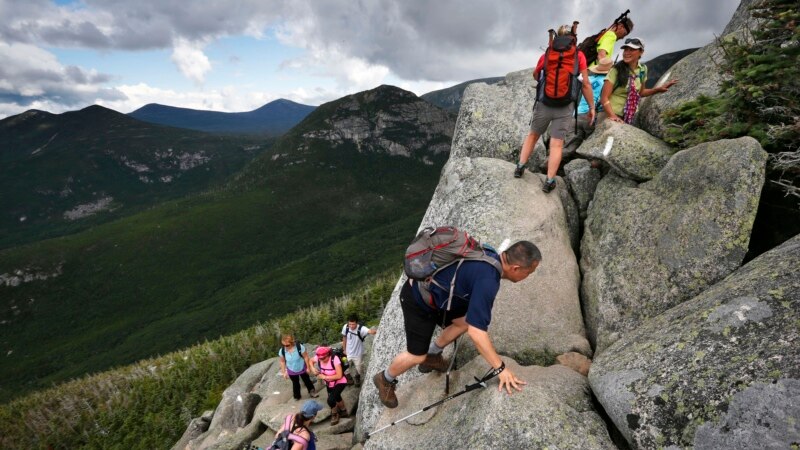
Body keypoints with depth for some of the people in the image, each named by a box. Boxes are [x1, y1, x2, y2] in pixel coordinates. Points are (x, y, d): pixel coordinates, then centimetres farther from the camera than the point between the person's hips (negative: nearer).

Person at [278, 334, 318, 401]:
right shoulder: (282, 351, -25)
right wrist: (284, 372, -2)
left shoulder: (300, 347, -34)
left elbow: (305, 357, -20)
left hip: (302, 368, -1)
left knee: (307, 381, 22)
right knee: (295, 383, 22)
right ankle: (296, 396, 49)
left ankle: (312, 392, 49)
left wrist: (308, 367, -11)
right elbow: (282, 362, -8)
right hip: (291, 371, 1)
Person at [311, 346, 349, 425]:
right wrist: (313, 369, -17)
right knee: (337, 398, 25)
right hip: (329, 384, 6)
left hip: (340, 383, -6)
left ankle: (334, 414, 12)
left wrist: (324, 377, -32)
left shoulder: (334, 359, -36)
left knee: (330, 400, -19)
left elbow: (339, 376, -34)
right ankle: (344, 411, 53)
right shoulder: (318, 358, -22)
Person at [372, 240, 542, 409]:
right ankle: (385, 379, 32)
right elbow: (476, 332, -32)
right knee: (417, 356, 3)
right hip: (418, 302, -8)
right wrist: (501, 368, -22)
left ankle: (431, 356, 30)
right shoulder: (487, 280, -32)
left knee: (465, 321, 11)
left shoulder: (491, 255, -4)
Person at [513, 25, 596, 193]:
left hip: (544, 103, 2)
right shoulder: (579, 55, -2)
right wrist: (591, 107, 5)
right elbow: (585, 83, -3)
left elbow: (535, 75, 20)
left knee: (533, 135, 20)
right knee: (557, 144, 1)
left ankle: (520, 167, 21)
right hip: (565, 106, -1)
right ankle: (549, 181, 3)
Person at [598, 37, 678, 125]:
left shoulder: (643, 69, 3)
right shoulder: (616, 70, -14)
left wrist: (658, 89, 7)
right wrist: (612, 115, -30)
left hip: (628, 117, 5)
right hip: (609, 115, -5)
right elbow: (604, 98, -17)